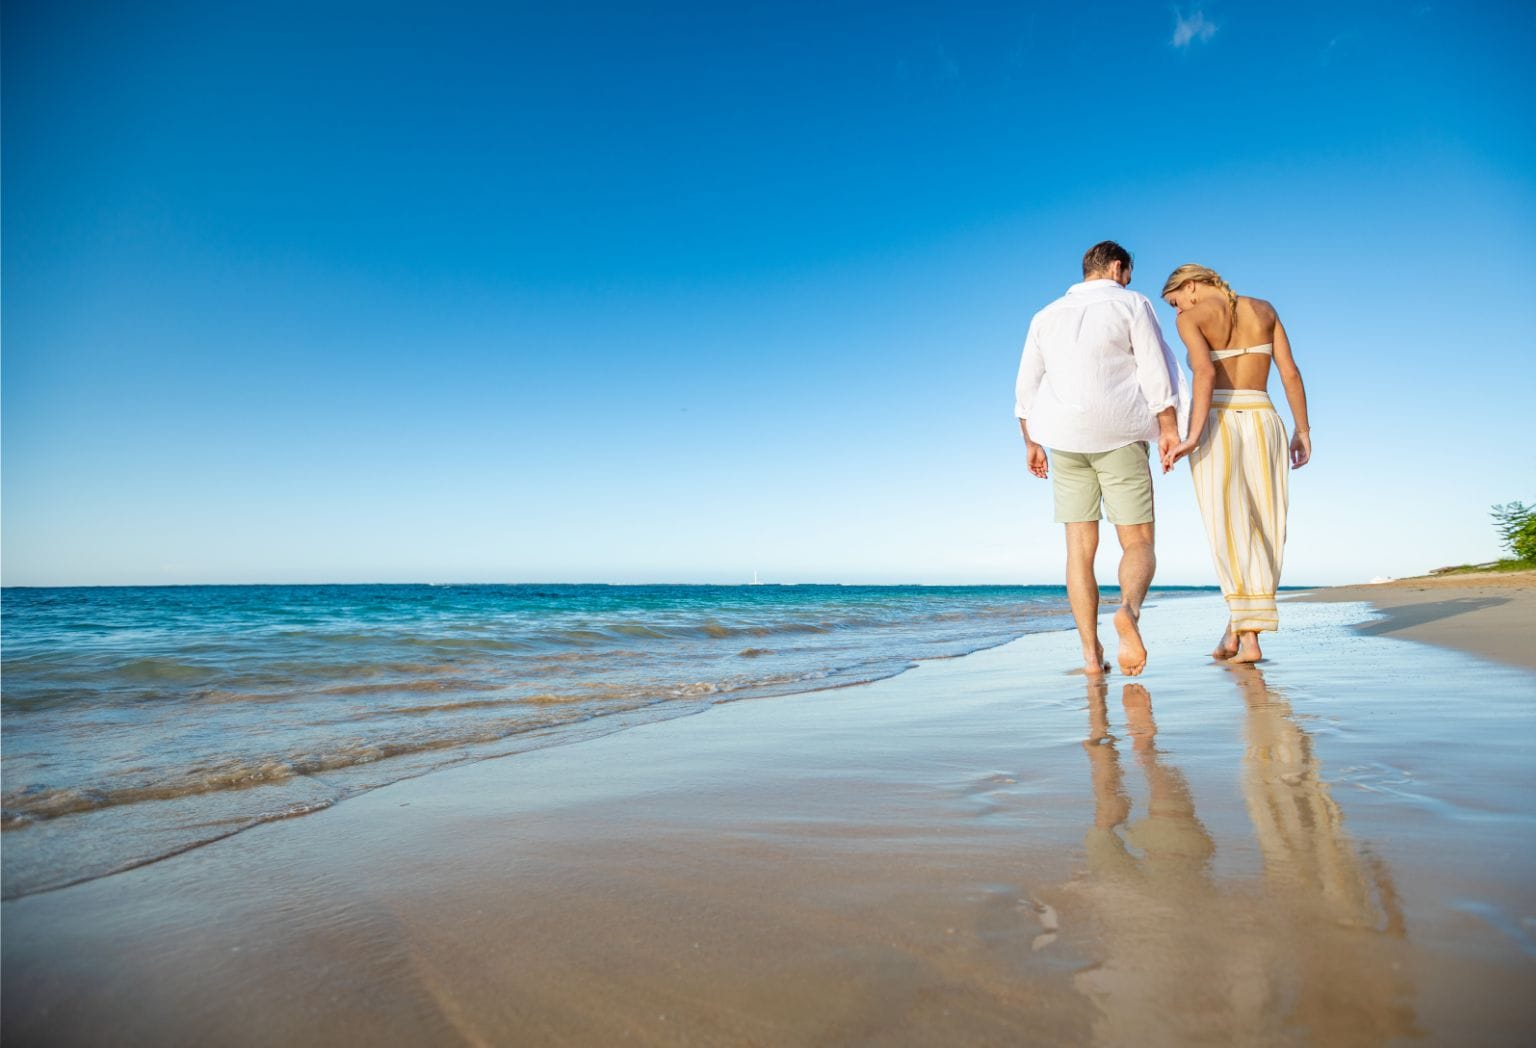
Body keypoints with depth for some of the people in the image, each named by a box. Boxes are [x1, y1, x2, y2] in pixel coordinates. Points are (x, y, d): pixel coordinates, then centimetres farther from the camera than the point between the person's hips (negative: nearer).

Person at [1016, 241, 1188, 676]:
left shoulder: (1047, 316, 16)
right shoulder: (1131, 304, 6)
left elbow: (1026, 388, 14)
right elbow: (1156, 372, -5)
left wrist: (1032, 444, 19)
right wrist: (1169, 430, -5)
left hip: (1064, 438, 3)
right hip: (1118, 436, -3)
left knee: (1080, 548, 5)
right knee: (1138, 544, 0)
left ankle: (1091, 654, -1)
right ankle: (1128, 610, -32)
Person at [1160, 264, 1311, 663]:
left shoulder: (1191, 318, 0)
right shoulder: (1263, 309, 14)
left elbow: (1205, 373, -17)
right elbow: (1291, 372, 9)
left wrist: (1193, 435, -21)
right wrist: (1303, 431, 13)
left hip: (1215, 428, -4)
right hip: (1264, 427, 4)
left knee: (1229, 532, -6)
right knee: (1263, 531, 9)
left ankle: (1247, 637, -16)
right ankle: (1239, 628, 5)